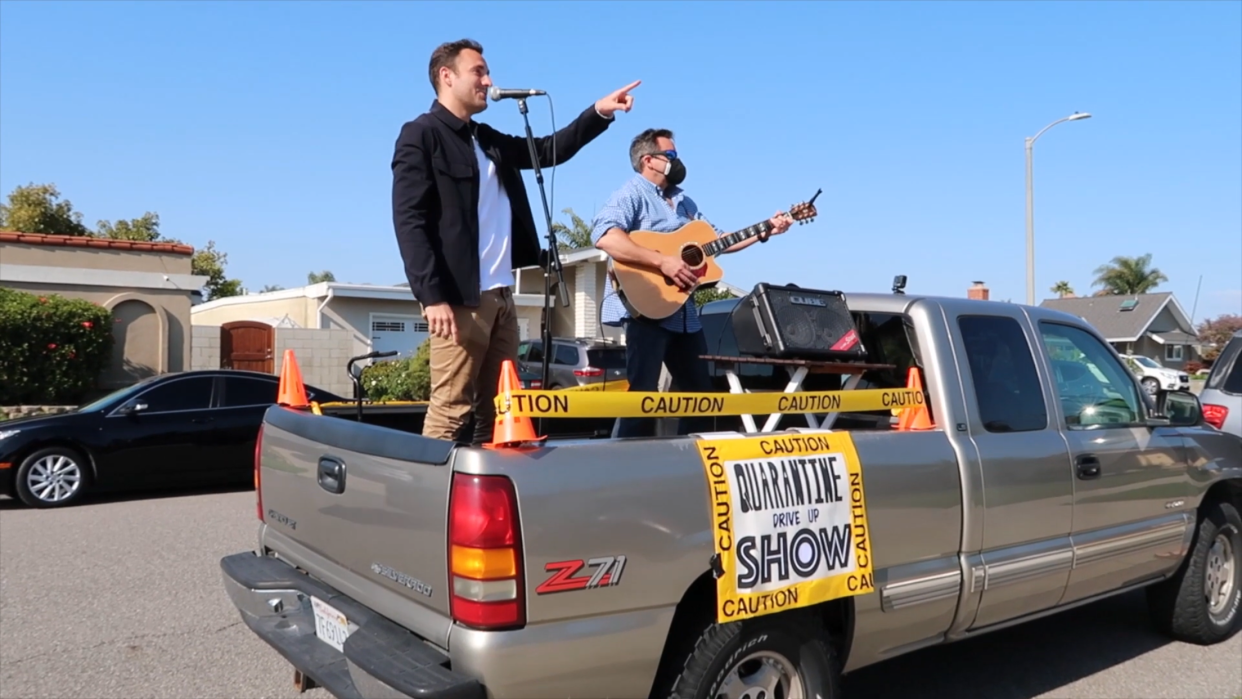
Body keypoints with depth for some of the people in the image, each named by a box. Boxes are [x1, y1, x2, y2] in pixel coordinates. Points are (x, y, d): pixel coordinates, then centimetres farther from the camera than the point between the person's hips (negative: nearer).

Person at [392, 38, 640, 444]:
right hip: (458, 297, -8)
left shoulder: (488, 140, 21)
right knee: (451, 410, -8)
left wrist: (600, 112, 12)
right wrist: (432, 296, -20)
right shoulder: (421, 136, -2)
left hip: (500, 295, 8)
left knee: (498, 410, 8)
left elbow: (547, 151, 26)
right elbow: (409, 221, -11)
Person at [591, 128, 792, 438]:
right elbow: (604, 236, -25)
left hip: (684, 313, 9)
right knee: (643, 393, -11)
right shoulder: (632, 194, -7)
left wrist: (764, 231, 13)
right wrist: (662, 261, -28)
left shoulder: (684, 202, 21)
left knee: (701, 392, 14)